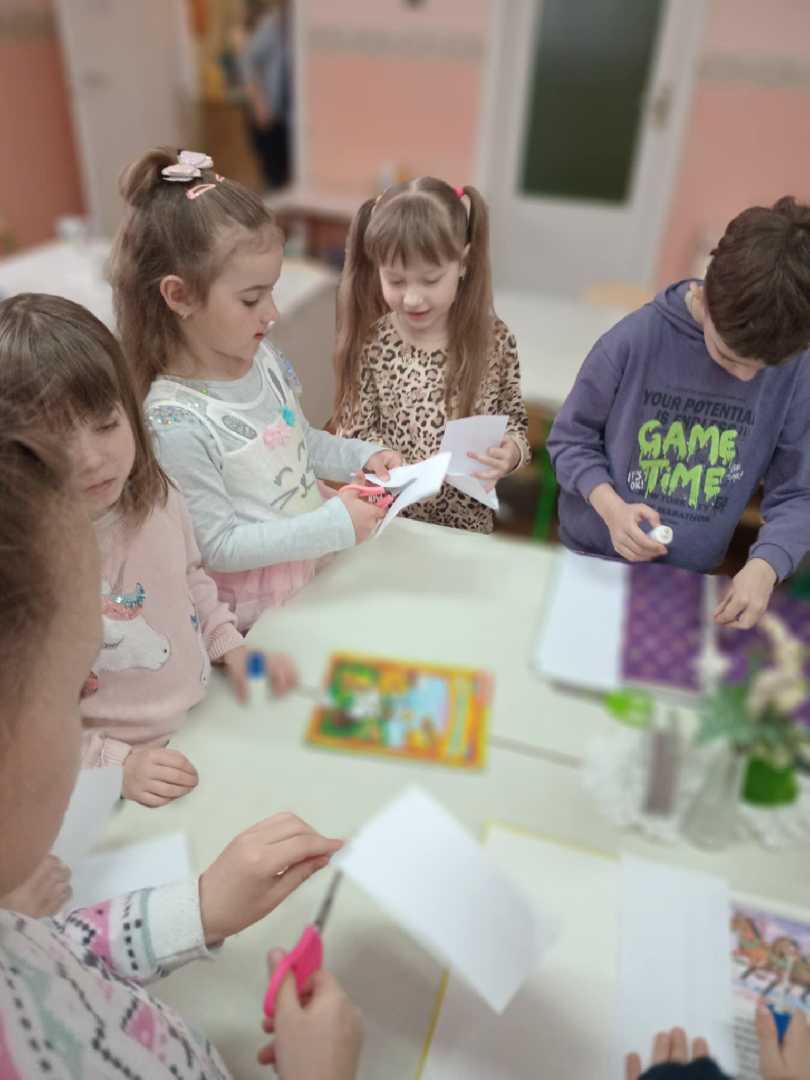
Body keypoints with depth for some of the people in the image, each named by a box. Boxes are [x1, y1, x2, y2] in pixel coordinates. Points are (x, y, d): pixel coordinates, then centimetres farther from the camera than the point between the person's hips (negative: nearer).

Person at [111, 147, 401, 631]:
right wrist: (334, 523, -25)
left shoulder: (264, 358, -4)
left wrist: (363, 457, -2)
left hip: (319, 563, 6)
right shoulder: (176, 423, -26)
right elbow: (218, 546, -21)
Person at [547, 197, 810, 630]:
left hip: (689, 577, 2)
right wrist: (610, 507, -27)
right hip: (594, 558, -1)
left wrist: (764, 566, -26)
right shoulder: (636, 338, -20)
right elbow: (569, 438, -10)